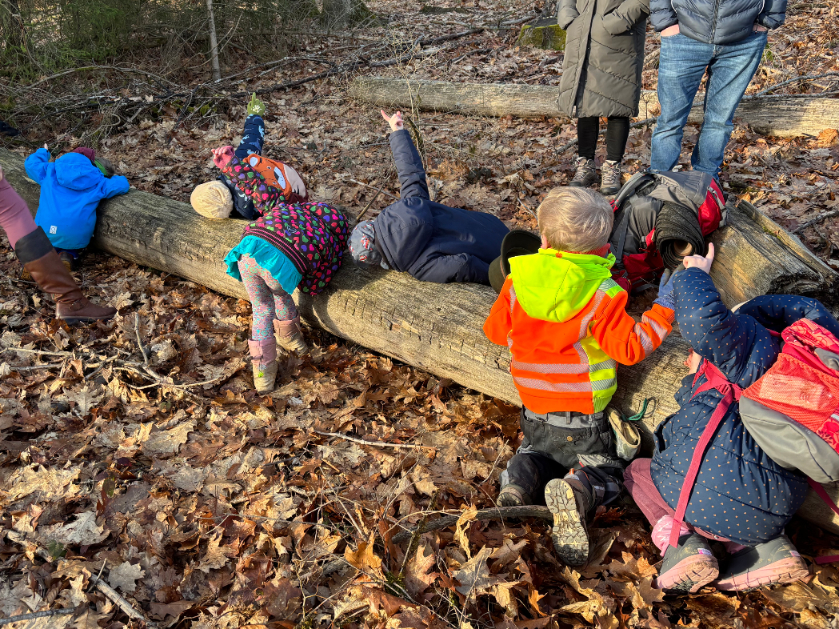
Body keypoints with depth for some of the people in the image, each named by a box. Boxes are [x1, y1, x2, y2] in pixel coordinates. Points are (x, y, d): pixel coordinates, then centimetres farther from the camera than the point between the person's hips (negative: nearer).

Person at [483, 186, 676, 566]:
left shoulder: (517, 281, -9)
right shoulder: (602, 294, -18)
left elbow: (495, 331, 3)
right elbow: (630, 347, -16)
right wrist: (662, 310, -6)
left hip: (534, 415, 4)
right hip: (581, 423, -4)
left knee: (535, 452, 32)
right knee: (605, 474, 15)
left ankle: (521, 478, -5)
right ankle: (576, 492, -22)